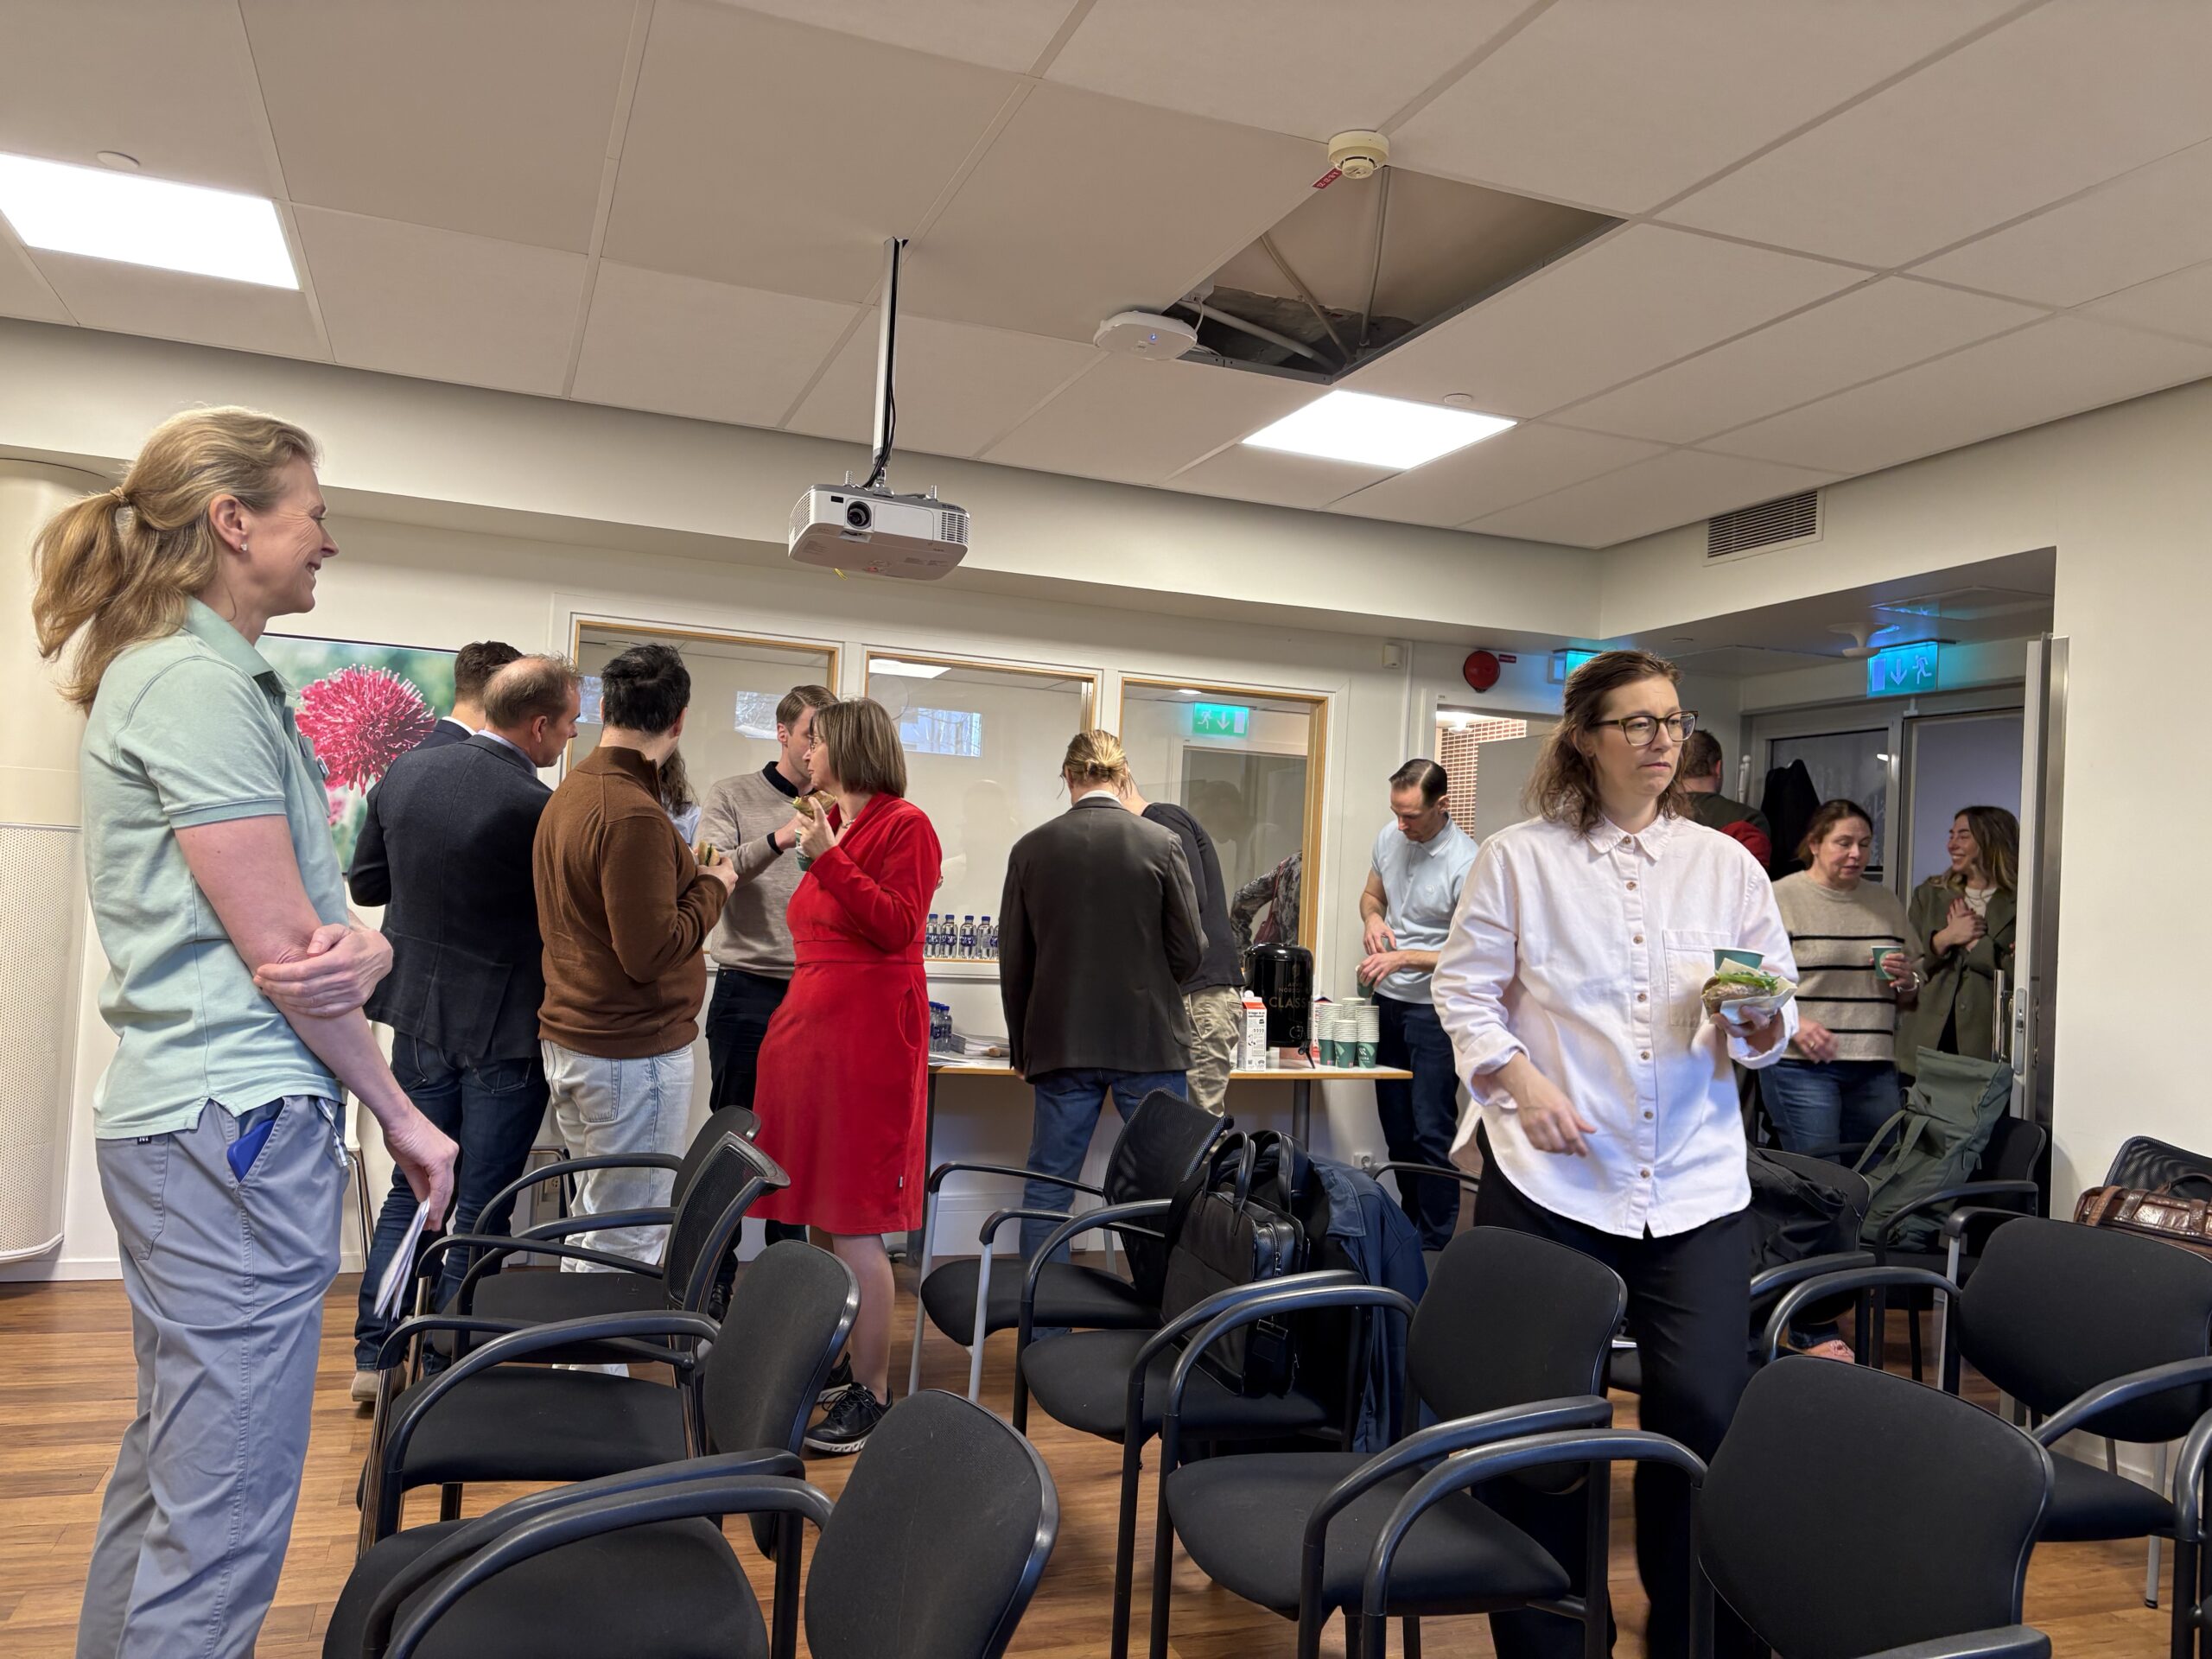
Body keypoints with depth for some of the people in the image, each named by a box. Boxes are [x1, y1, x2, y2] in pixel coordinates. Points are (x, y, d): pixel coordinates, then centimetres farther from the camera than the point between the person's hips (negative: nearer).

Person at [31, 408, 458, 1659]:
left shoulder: (228, 679, 16)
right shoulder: (192, 682, -14)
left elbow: (316, 920, 12)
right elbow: (276, 949, -17)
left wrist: (367, 947, -11)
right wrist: (405, 1117, -7)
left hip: (184, 1122, 11)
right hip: (238, 1126, -11)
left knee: (169, 1466, 21)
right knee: (225, 1512, -2)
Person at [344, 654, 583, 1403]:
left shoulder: (407, 771, -2)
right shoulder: (535, 808, -23)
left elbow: (365, 882, 9)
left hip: (420, 1014, 6)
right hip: (503, 1026, -6)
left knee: (414, 1188, 18)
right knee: (481, 1207, 7)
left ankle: (375, 1354, 22)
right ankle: (445, 1365, 15)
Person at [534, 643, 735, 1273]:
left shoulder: (568, 792, 9)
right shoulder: (634, 814, -21)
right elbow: (652, 953, -22)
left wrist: (686, 876, 12)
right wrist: (711, 888, -8)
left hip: (568, 1038, 9)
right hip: (633, 1054, -9)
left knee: (592, 1226, 20)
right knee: (626, 1245, 0)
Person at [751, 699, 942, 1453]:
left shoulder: (905, 825, -6)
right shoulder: (831, 823, 16)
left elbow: (897, 926, -15)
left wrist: (829, 859, -17)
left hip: (868, 1033, -8)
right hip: (809, 1023, 8)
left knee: (853, 1220, -6)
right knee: (822, 1214, 9)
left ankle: (872, 1394, 3)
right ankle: (847, 1364, 19)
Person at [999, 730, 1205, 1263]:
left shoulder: (1031, 849, -1)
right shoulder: (1161, 844, -6)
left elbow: (1014, 963, 4)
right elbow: (1190, 950, -3)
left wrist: (1023, 1048, 16)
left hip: (1061, 1043, 2)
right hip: (1149, 1040, -1)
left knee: (1047, 1187, 10)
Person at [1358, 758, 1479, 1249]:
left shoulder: (1465, 863, -20)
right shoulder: (1390, 837, 0)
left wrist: (1403, 957, -24)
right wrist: (1372, 918, -5)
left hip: (1434, 1009, -7)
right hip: (1388, 1000, 7)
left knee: (1431, 1131, -6)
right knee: (1396, 1125, 16)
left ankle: (1435, 1245, 3)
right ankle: (1407, 1226, 30)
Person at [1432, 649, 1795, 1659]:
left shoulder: (1728, 866, 10)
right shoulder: (1518, 858, 3)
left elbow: (1775, 1023, 11)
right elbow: (1466, 988, 3)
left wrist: (1760, 1025, -12)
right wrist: (1520, 1079, -12)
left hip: (1694, 1185, 2)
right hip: (1550, 1176, -2)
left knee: (1707, 1413, -3)